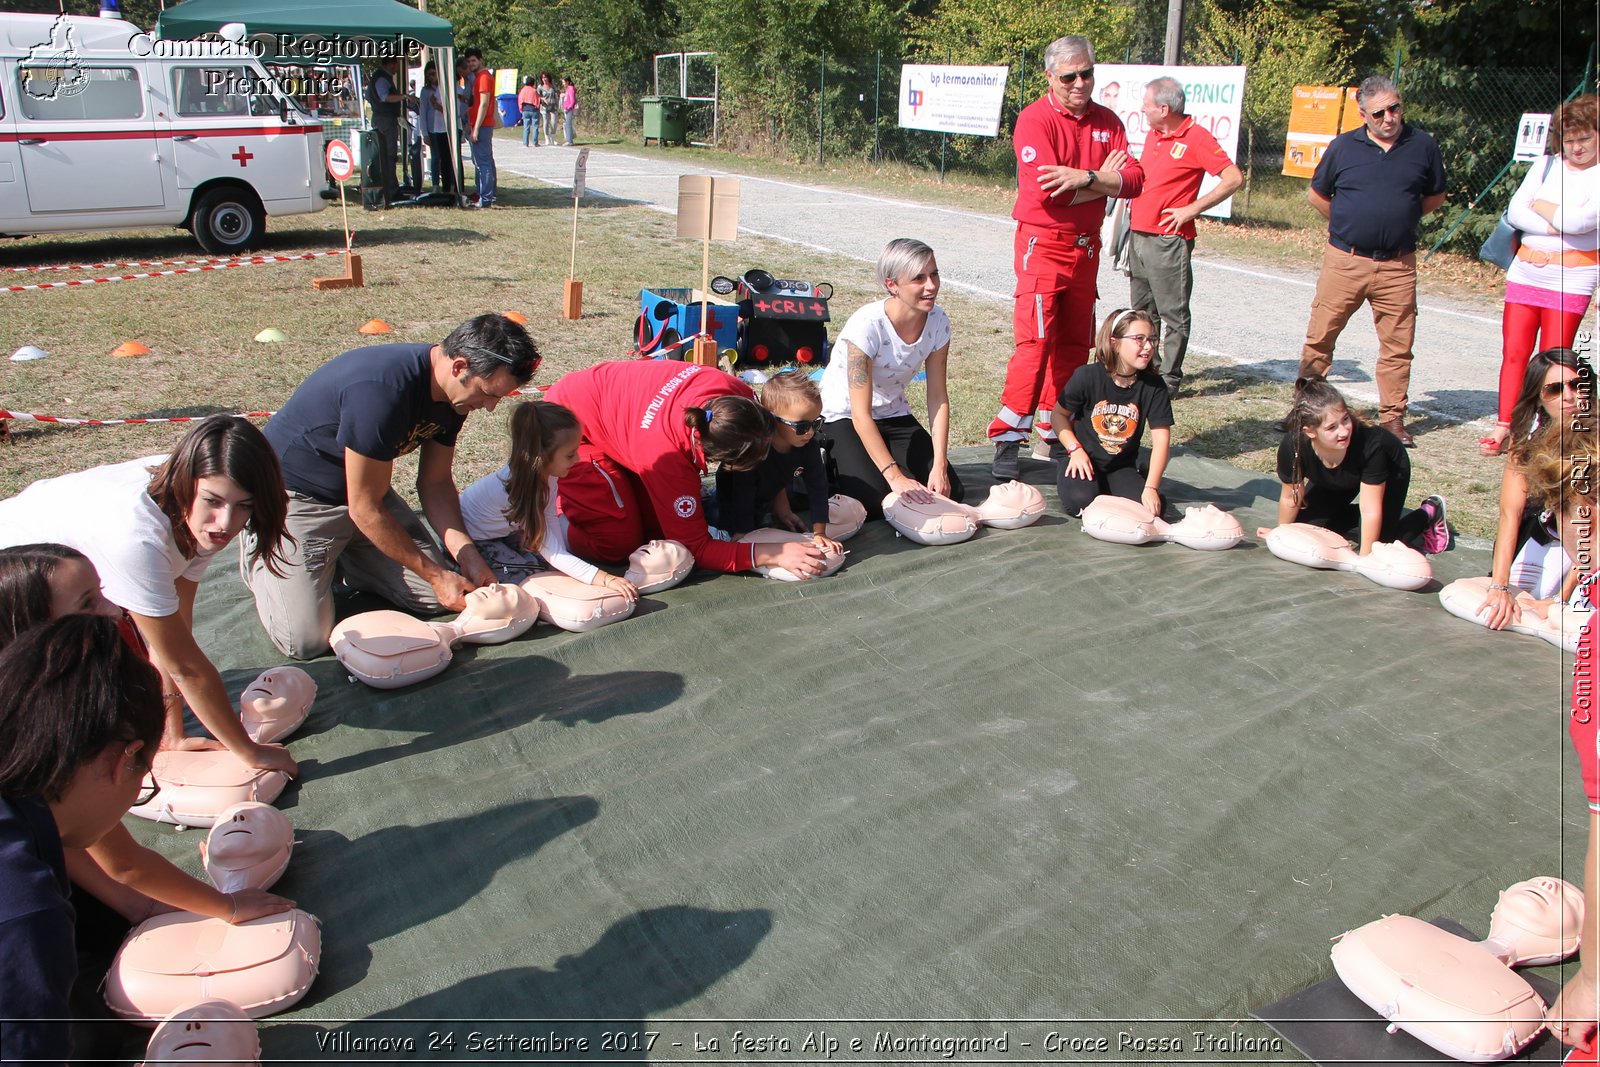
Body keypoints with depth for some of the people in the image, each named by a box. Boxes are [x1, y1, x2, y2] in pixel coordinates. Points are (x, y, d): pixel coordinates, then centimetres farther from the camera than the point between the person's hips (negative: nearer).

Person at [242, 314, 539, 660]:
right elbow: (366, 509, -26)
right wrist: (435, 575, -18)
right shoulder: (383, 390, -35)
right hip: (296, 496, -7)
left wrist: (467, 555, -11)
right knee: (305, 641, -17)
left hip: (364, 488, 8)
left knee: (435, 600, -3)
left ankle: (336, 558, 19)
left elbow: (436, 483, 3)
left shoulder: (456, 393, -9)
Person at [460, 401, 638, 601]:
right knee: (533, 573, -20)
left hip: (504, 532, 7)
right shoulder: (518, 489, -38)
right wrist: (606, 579, -43)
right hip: (472, 540, -7)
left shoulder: (545, 474, -17)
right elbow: (555, 556, -37)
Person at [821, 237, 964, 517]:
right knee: (877, 502, -22)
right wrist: (895, 476, -33)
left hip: (893, 414, 6)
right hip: (843, 417, -5)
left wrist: (940, 466, -18)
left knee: (950, 491, -7)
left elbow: (938, 398, -10)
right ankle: (827, 465, 8)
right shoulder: (867, 325, -30)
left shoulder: (938, 321, -14)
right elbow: (861, 415, -29)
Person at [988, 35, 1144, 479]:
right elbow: (1045, 191, -22)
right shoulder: (1035, 120, -9)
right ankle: (1008, 438, -9)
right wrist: (1103, 182, -8)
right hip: (1043, 243, -6)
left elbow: (1133, 180, -4)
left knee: (1074, 344, 9)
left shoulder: (1107, 122, 9)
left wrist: (1084, 178, -21)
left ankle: (1059, 432, 20)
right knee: (1035, 339, -13)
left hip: (1086, 246, 6)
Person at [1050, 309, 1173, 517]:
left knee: (1151, 507, -21)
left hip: (1122, 465, 3)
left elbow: (1161, 439, -12)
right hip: (1081, 459, -2)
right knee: (1081, 500, -32)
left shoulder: (1154, 385, -9)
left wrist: (1151, 488, -21)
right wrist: (1075, 449, -18)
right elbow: (1058, 414, -2)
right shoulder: (1087, 376, -14)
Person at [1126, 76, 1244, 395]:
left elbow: (1234, 178, -14)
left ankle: (1170, 379, 4)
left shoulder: (1196, 137, -10)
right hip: (1138, 235, 8)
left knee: (1173, 314, -1)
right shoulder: (1152, 135, 13)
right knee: (1142, 311, 15)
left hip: (1169, 240, -8)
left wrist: (1191, 210, -16)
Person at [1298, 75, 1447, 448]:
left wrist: (1400, 219, 8)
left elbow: (1435, 197, 16)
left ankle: (1392, 418, 13)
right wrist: (1350, 225, 10)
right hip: (1345, 259, -1)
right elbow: (1317, 194, 12)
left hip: (1398, 266, 1)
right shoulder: (1343, 147, 2)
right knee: (1319, 337, 1)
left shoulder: (1423, 146, 5)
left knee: (1398, 344, 3)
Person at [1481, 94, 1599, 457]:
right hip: (1526, 269, 4)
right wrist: (1556, 226, -13)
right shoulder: (1547, 165, 9)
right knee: (1514, 351, 2)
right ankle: (1504, 426, 9)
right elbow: (1514, 212, -1)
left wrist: (1539, 205, -3)